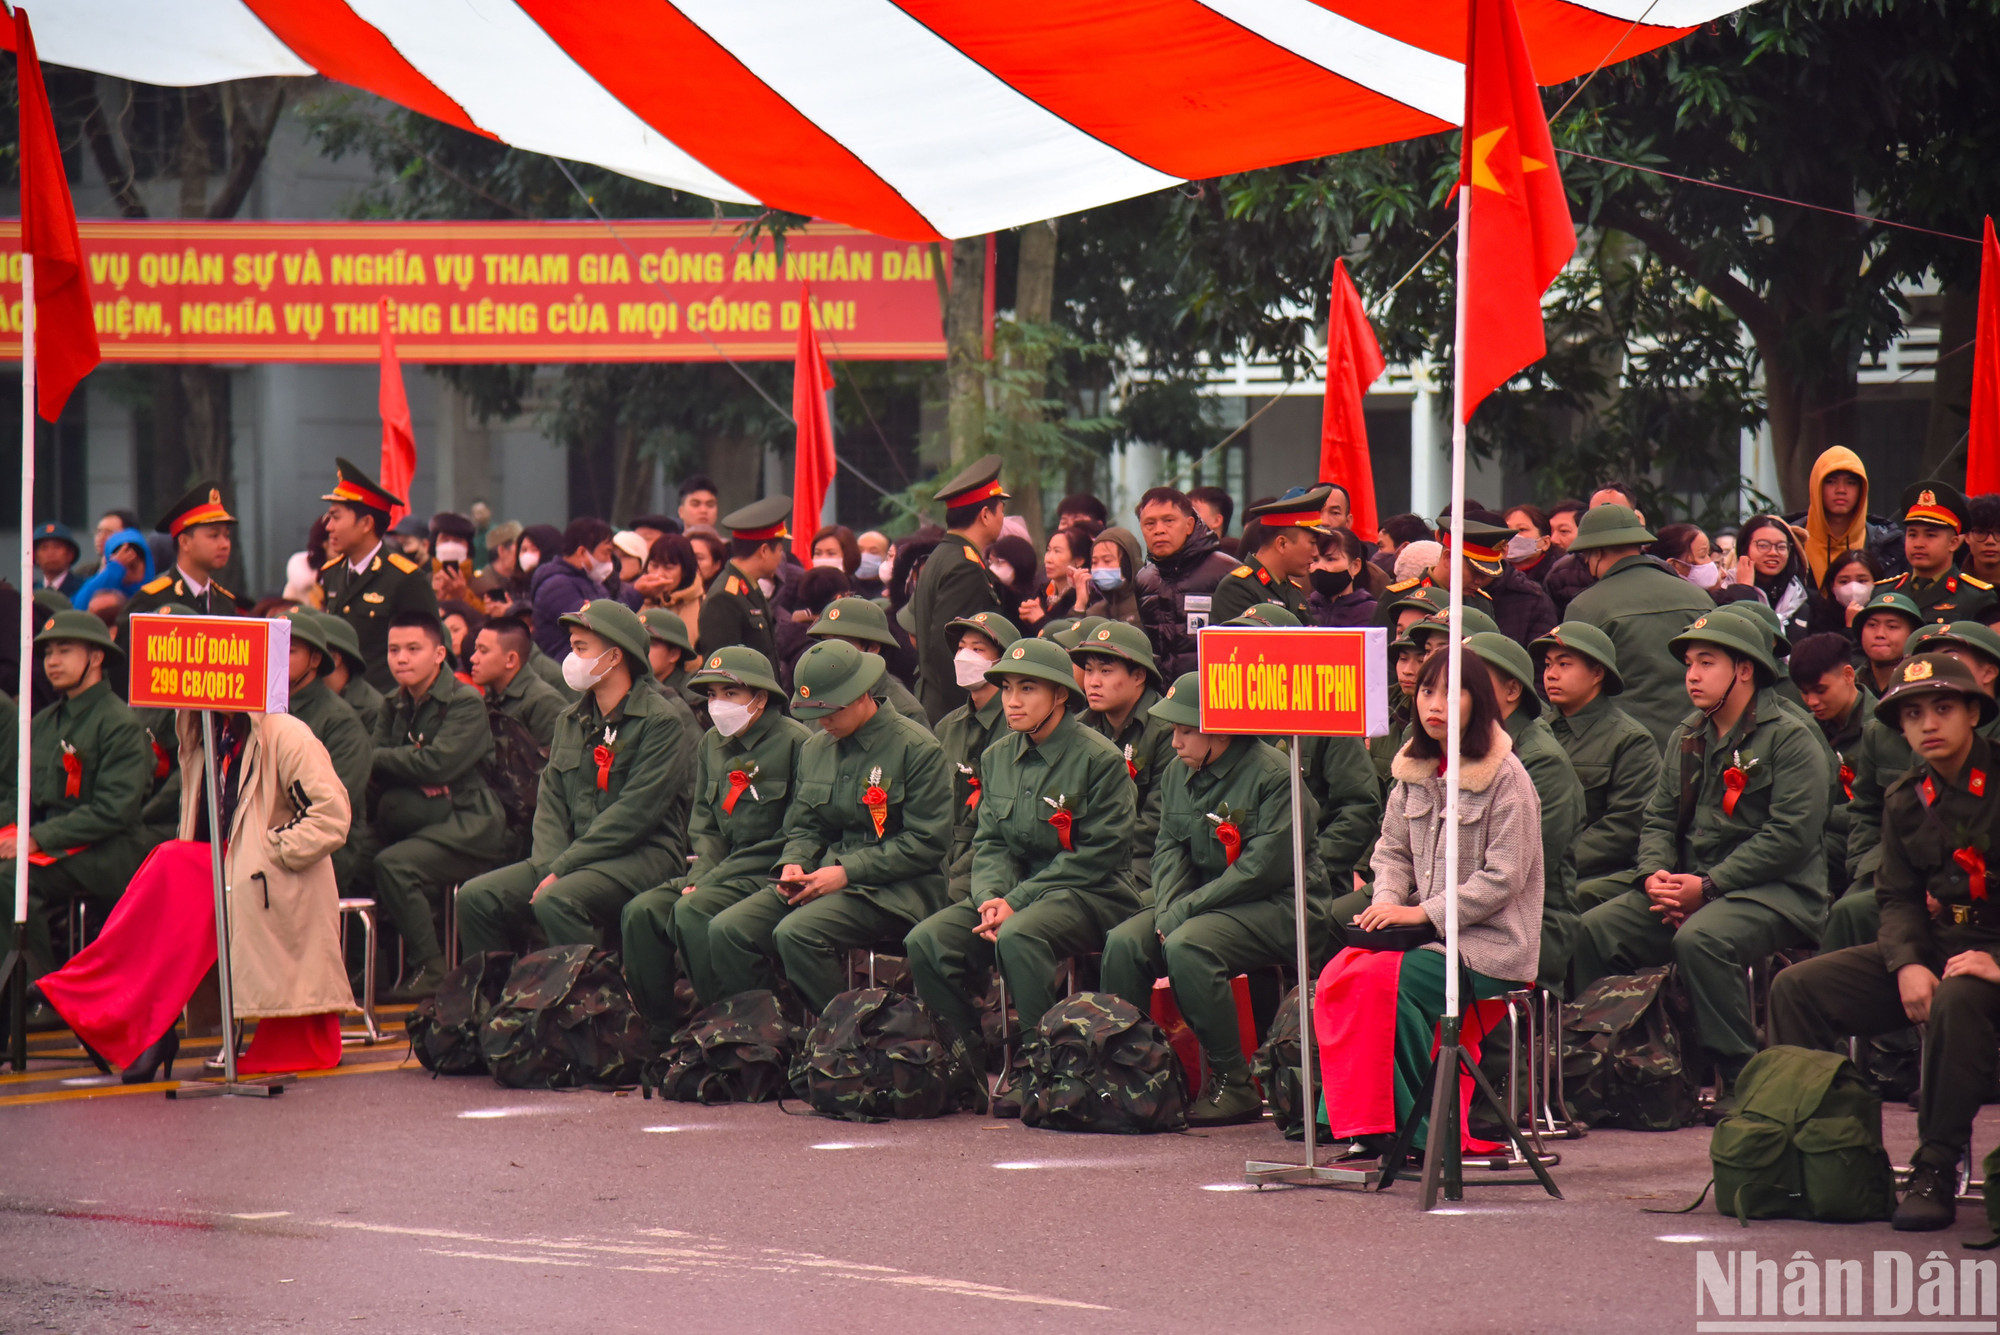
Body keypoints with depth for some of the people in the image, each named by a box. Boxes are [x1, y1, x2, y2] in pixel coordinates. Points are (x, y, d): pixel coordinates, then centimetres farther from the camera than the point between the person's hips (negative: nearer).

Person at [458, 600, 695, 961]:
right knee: (476, 896, -11)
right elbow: (551, 802, 13)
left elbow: (633, 813, -14)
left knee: (555, 902, -34)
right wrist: (548, 866, -7)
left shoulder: (663, 720, -7)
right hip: (571, 857, 7)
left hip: (643, 856, -7)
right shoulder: (571, 721, 18)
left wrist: (562, 870, -17)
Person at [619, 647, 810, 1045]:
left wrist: (714, 879, -16)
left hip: (769, 873, -7)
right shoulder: (714, 744, 15)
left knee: (692, 912, -31)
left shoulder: (794, 742, -9)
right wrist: (699, 875, -4)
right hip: (719, 869, 7)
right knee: (642, 911, -15)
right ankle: (660, 1033, -8)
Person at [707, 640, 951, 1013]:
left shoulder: (917, 748, -6)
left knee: (796, 933, -33)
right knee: (726, 930, -17)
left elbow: (928, 842, -10)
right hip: (823, 879, 7)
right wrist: (794, 864, -2)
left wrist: (847, 871, -14)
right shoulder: (814, 748, 16)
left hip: (893, 891, -7)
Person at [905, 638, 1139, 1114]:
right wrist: (991, 897, -11)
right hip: (1016, 893, 7)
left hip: (1091, 897, -7)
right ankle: (977, 1069, -9)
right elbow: (989, 842, 13)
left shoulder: (1100, 760, -8)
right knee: (926, 941, -17)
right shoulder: (998, 758, 13)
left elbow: (1096, 857, -12)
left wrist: (1017, 902, -17)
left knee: (1017, 937, -37)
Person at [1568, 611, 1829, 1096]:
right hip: (1691, 887, 7)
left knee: (1698, 940, -36)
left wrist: (1708, 887, -18)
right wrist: (1655, 874, -5)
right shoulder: (1686, 739, 18)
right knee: (1595, 930, -12)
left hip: (1775, 893, -7)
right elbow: (1659, 819, 19)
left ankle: (1741, 1078, -27)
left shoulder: (1789, 739, -6)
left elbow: (1789, 837, -15)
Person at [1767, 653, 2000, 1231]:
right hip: (1934, 945, 7)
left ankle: (1936, 1172, -30)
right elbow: (1898, 898, 11)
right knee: (1797, 987, -8)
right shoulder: (1905, 800, 11)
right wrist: (1907, 965, -9)